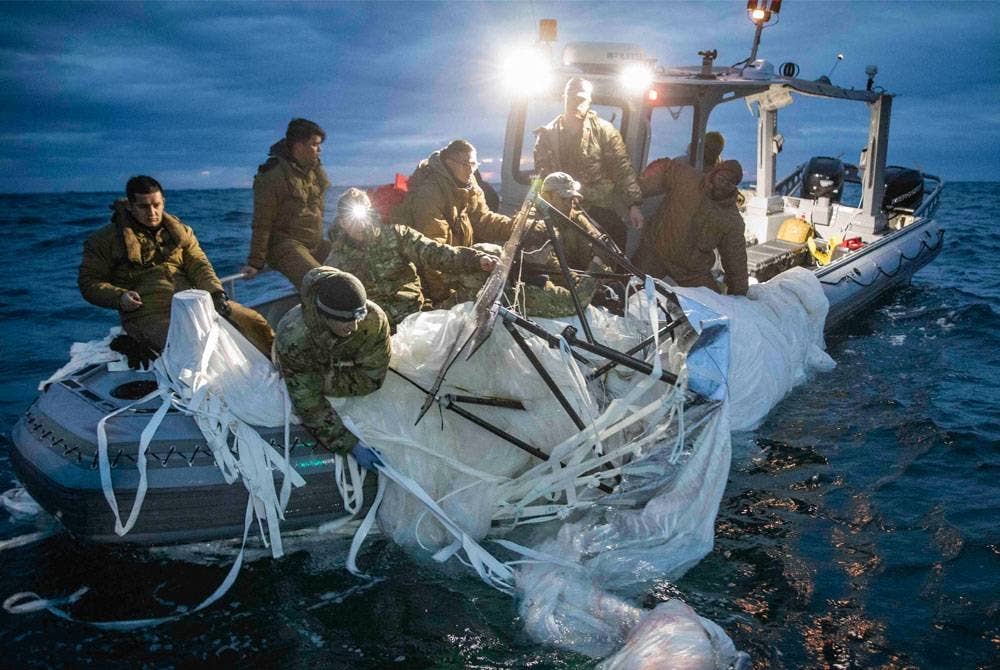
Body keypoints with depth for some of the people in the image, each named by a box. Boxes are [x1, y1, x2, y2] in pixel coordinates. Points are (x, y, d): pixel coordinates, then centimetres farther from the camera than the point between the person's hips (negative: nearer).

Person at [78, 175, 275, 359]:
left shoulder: (180, 231, 16)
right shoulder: (106, 240, 6)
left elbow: (198, 265, 7)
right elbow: (89, 282, 6)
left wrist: (216, 292, -13)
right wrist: (119, 297, -14)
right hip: (149, 315, -4)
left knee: (253, 321, -9)